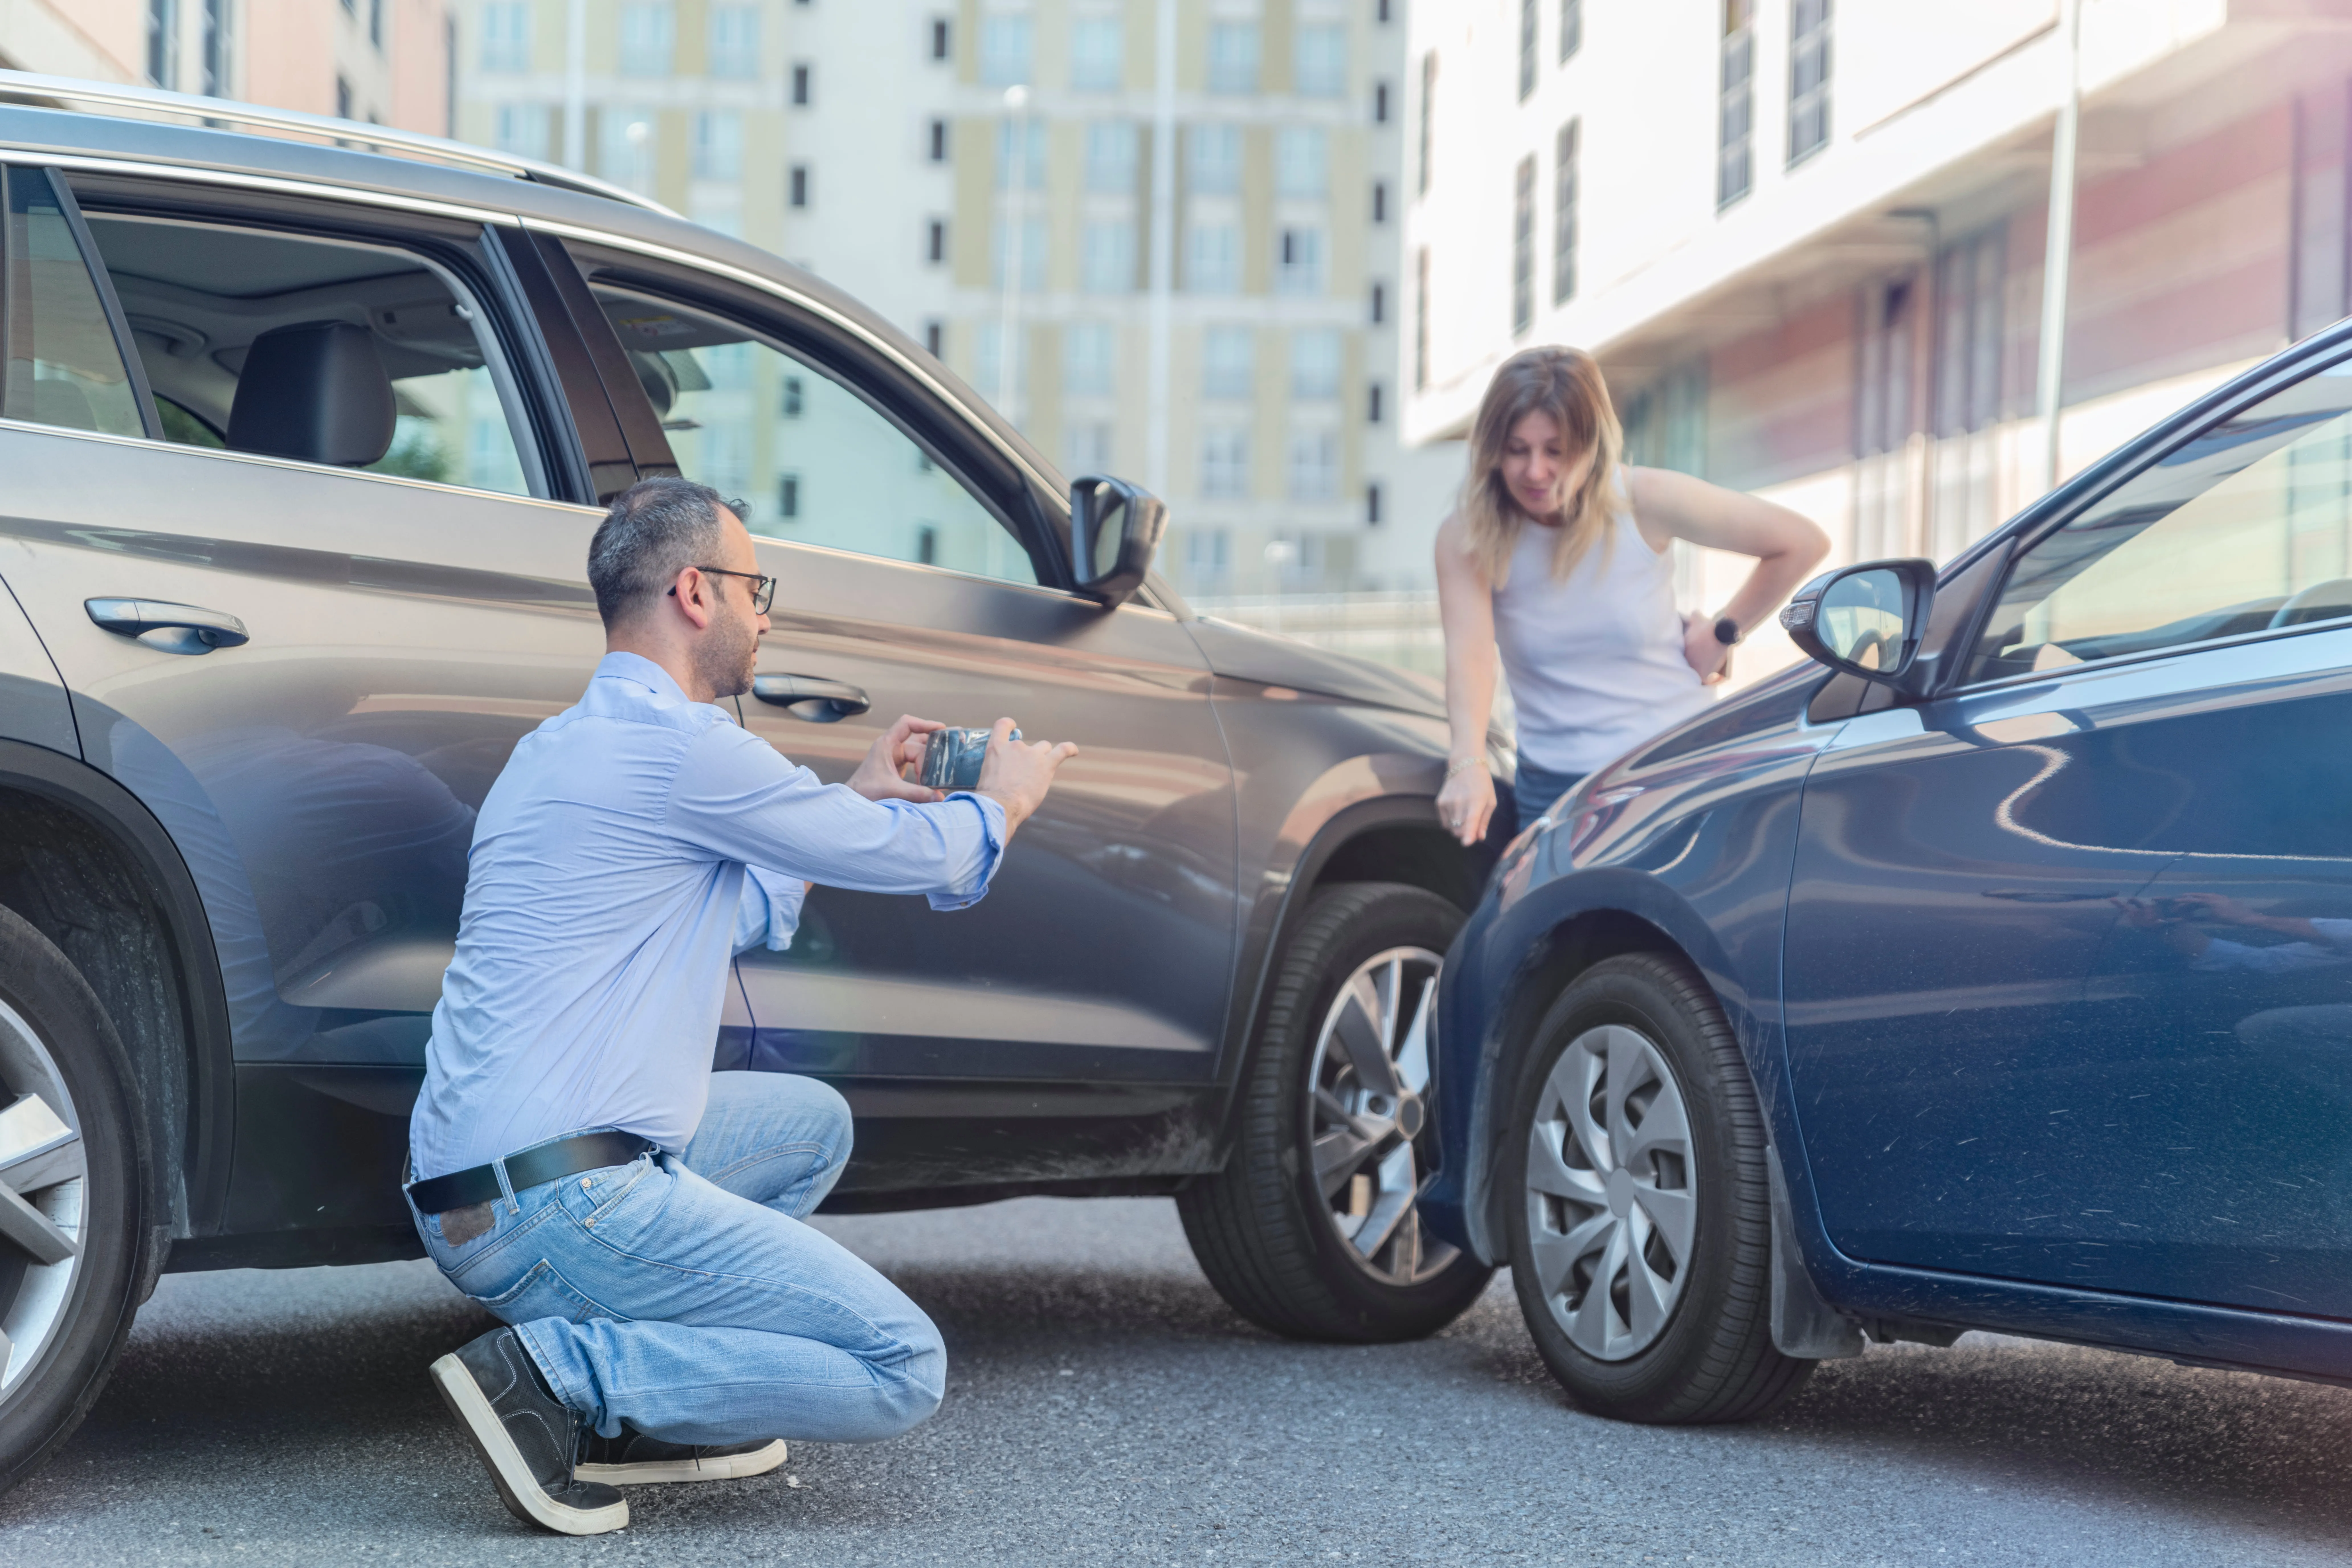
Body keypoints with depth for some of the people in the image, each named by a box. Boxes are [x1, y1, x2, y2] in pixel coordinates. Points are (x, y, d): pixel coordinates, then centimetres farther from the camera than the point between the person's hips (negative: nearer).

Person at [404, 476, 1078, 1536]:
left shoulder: (562, 745, 19)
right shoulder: (682, 745, -12)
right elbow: (922, 860, -1)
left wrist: (858, 802, 35)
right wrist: (1004, 798, 20)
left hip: (465, 1202, 10)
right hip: (565, 1208, -10)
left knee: (813, 1123, 27)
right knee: (902, 1370, -6)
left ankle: (631, 1399, 14)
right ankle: (554, 1371, -11)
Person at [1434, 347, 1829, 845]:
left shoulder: (1645, 502, -12)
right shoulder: (1467, 538, -10)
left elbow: (1803, 543, -5)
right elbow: (1468, 655, -27)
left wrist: (1723, 634, -3)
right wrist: (1468, 763, -44)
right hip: (1554, 789, 1)